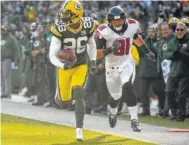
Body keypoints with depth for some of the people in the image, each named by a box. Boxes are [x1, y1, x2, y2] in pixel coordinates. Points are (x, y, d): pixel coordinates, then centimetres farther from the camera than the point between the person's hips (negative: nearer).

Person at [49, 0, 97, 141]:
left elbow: (92, 44, 9)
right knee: (65, 99, 10)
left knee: (78, 94, -19)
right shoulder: (60, 30, -24)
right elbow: (52, 55, -22)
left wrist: (93, 62, 5)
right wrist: (63, 65, -41)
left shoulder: (88, 26, -15)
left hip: (81, 66, 0)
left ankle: (79, 129, -15)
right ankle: (61, 93, 51)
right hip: (65, 66, 0)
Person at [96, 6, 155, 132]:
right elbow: (98, 54, -19)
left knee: (127, 87, -26)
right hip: (111, 65, 0)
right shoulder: (104, 32, -20)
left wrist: (147, 52, 23)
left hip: (127, 63, 0)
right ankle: (113, 113, 49)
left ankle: (134, 120, -23)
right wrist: (110, 49, -36)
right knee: (116, 96, 13)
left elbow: (136, 38, 14)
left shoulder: (132, 26, -10)